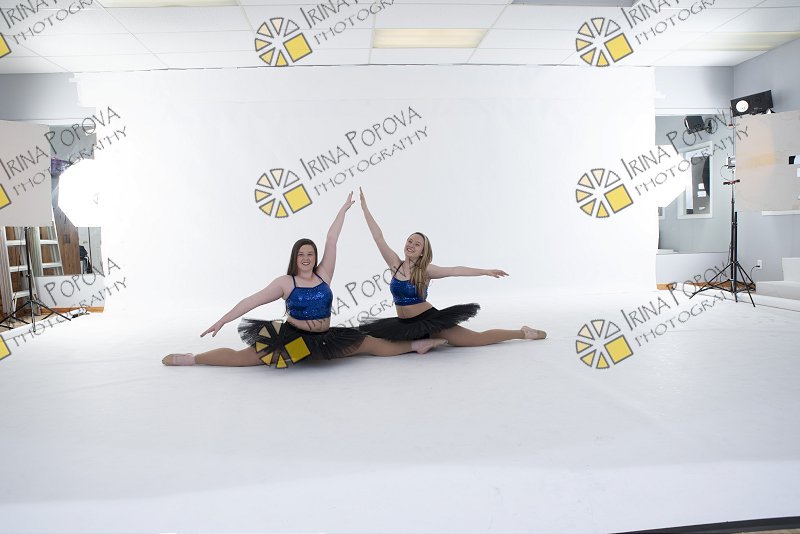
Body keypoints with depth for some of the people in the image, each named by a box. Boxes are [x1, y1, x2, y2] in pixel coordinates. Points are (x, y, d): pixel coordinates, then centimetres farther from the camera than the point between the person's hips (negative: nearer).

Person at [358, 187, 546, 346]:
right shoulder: (396, 265, -3)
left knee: (478, 338, -6)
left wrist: (486, 271, -19)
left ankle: (523, 333, 15)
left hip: (430, 321, -4)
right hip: (405, 325, 4)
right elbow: (378, 237, -4)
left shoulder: (425, 270, -10)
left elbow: (455, 270, -13)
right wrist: (365, 208, -5)